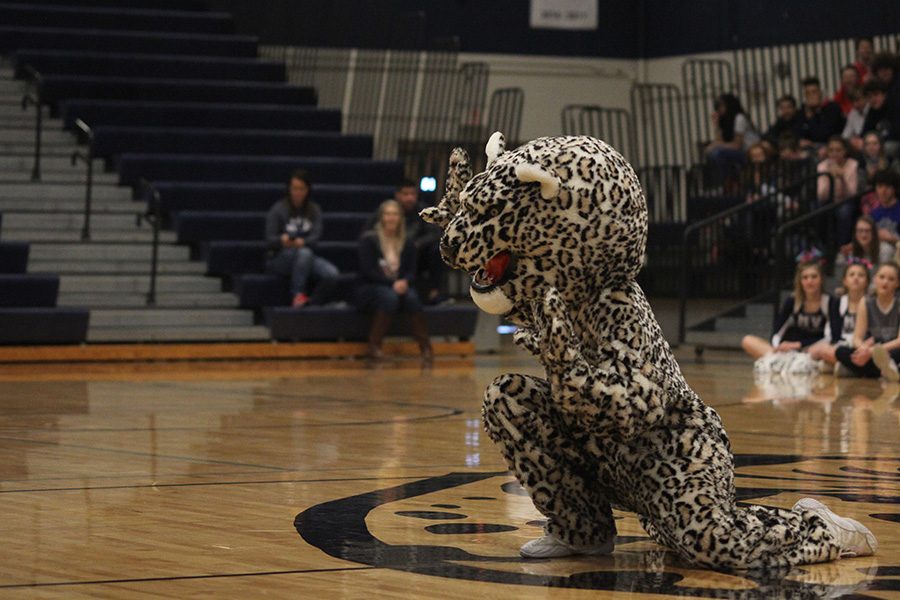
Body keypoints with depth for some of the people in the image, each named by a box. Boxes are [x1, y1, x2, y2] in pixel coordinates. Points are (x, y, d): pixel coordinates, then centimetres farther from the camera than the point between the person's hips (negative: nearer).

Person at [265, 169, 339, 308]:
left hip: (307, 259, 4)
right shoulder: (278, 209, 1)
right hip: (279, 259, -3)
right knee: (304, 253, -39)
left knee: (331, 273, -27)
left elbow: (316, 235, -4)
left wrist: (302, 242, -28)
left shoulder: (314, 210, 11)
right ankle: (297, 295, -42)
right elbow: (270, 238, -8)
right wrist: (282, 240, -33)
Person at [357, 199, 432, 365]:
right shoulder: (369, 240, -2)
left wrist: (404, 282, -20)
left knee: (412, 296, -32)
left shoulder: (407, 243, 11)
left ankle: (426, 347, -31)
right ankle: (374, 346, -31)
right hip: (370, 290, -3)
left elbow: (411, 272, 5)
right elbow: (367, 271, -10)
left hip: (399, 287, 3)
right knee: (389, 296, -37)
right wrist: (392, 283, -22)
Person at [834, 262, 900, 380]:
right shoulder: (866, 304, 7)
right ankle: (885, 368, -41)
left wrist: (873, 350, -27)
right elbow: (857, 338, 0)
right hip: (870, 355, 3)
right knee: (841, 351, -29)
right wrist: (863, 348, -25)